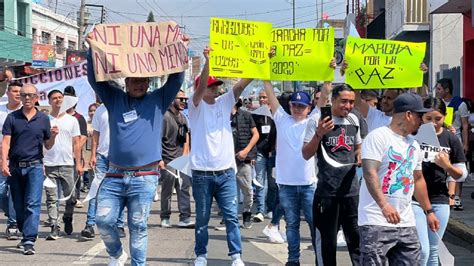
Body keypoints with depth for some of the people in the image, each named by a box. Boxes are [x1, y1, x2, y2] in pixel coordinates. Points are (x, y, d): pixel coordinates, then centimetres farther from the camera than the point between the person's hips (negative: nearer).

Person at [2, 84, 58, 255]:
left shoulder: (43, 119, 7)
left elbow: (48, 146, 13)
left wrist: (53, 136, -9)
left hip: (35, 166, -2)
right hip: (15, 167, 2)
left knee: (33, 204, -12)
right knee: (19, 206, 9)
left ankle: (29, 241, -17)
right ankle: (26, 235, 26)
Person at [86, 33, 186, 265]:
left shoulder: (158, 100, 9)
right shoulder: (114, 99, 11)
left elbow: (176, 78, 0)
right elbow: (94, 78, 4)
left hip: (145, 177, -2)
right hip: (114, 175, 2)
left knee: (138, 226, 1)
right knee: (103, 220, -3)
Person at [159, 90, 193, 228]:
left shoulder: (182, 117, 14)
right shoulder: (165, 117, -11)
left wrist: (185, 154, 13)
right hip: (168, 160, -7)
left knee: (184, 188, 2)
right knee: (167, 190, 2)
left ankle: (185, 218, 4)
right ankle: (165, 218, 15)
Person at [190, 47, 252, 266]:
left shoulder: (224, 102, 8)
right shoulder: (196, 106, -2)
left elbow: (242, 83, -2)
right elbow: (200, 86, -21)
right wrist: (208, 61, -35)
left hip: (226, 172, 3)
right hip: (202, 173, -3)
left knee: (231, 216, 0)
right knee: (202, 218, 8)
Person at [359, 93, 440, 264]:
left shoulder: (413, 144, 19)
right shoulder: (378, 137, -7)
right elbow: (370, 173, -18)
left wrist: (428, 211, 28)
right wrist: (384, 205, -29)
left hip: (406, 223, 8)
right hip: (377, 222, -8)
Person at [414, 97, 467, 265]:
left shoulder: (451, 139, 3)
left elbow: (462, 175, 6)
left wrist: (447, 165, -13)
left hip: (440, 201, 4)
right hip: (414, 199, -4)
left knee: (433, 252, 12)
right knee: (422, 251, -12)